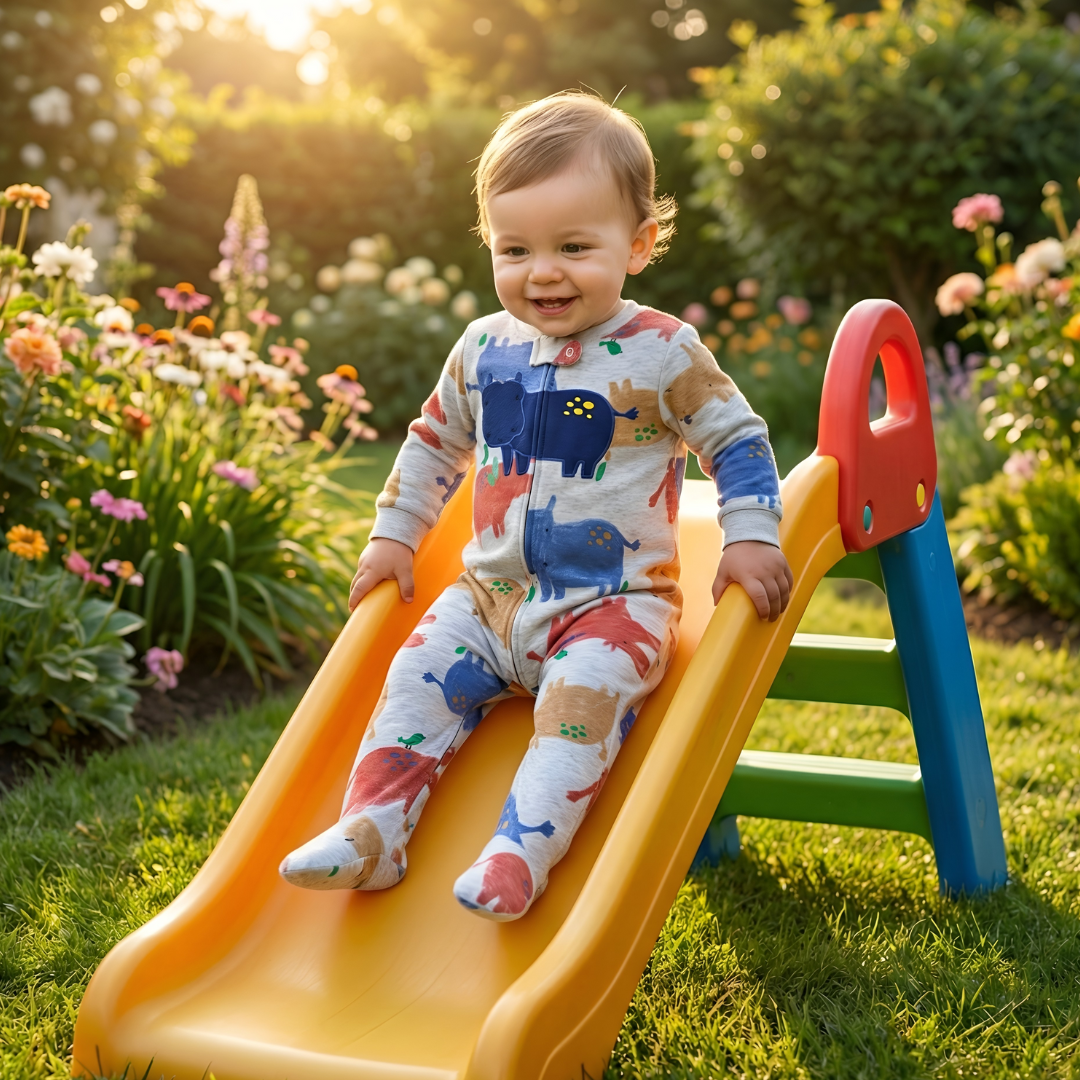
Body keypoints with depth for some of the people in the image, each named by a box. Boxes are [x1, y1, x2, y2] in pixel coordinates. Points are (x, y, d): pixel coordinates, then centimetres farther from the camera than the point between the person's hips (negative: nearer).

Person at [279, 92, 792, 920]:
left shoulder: (662, 353, -9)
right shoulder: (486, 349, 5)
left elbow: (738, 440, -3)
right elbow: (434, 441, 21)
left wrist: (750, 539, -12)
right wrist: (393, 535, 20)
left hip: (616, 601, -5)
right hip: (492, 595, 5)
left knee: (581, 696, -29)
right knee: (420, 675, -11)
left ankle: (523, 851, -32)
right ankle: (372, 830, -9)